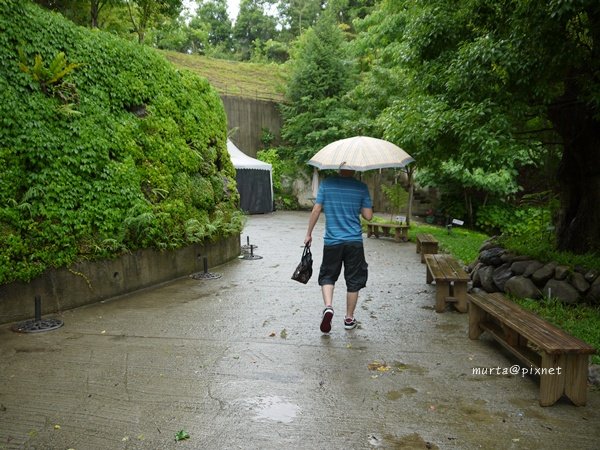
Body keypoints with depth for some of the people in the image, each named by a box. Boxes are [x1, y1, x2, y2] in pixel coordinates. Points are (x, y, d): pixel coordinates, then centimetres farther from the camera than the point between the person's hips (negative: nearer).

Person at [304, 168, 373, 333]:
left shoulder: (326, 184, -3)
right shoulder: (362, 187, -3)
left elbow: (316, 211, -3)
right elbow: (368, 216, -2)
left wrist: (308, 234, 6)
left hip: (332, 241, 0)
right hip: (355, 242, 0)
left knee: (327, 276, 15)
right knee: (353, 281, 12)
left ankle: (328, 306, -9)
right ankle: (349, 318, 20)